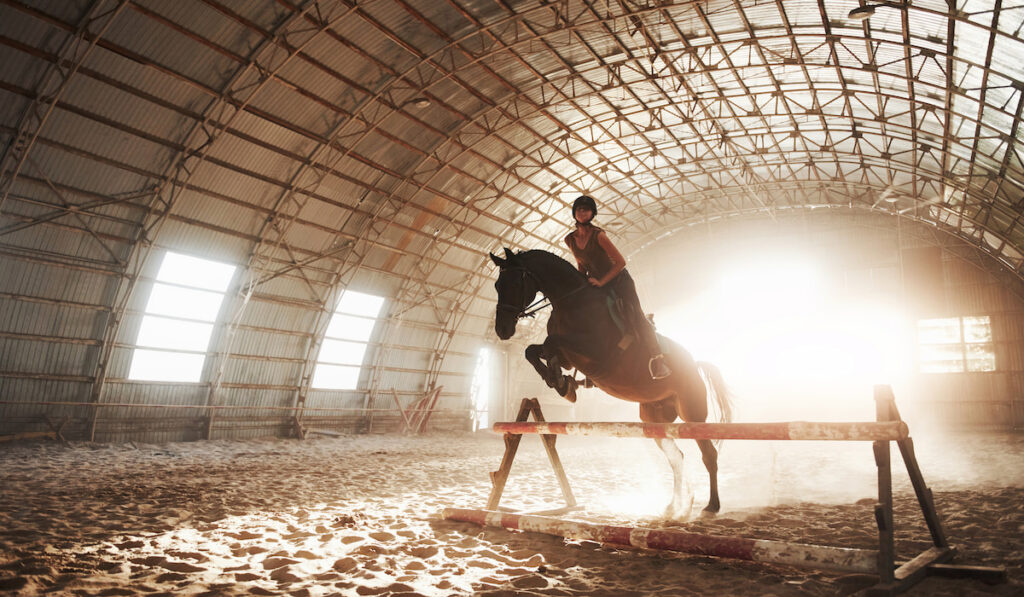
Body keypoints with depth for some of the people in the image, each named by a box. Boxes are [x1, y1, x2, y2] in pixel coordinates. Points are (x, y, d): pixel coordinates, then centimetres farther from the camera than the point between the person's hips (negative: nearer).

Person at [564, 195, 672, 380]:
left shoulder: (598, 235, -18)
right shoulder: (570, 240, 0)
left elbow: (621, 262, -18)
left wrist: (601, 282, -21)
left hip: (619, 281, -7)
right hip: (596, 284, 7)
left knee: (634, 315, -20)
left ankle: (656, 359, -23)